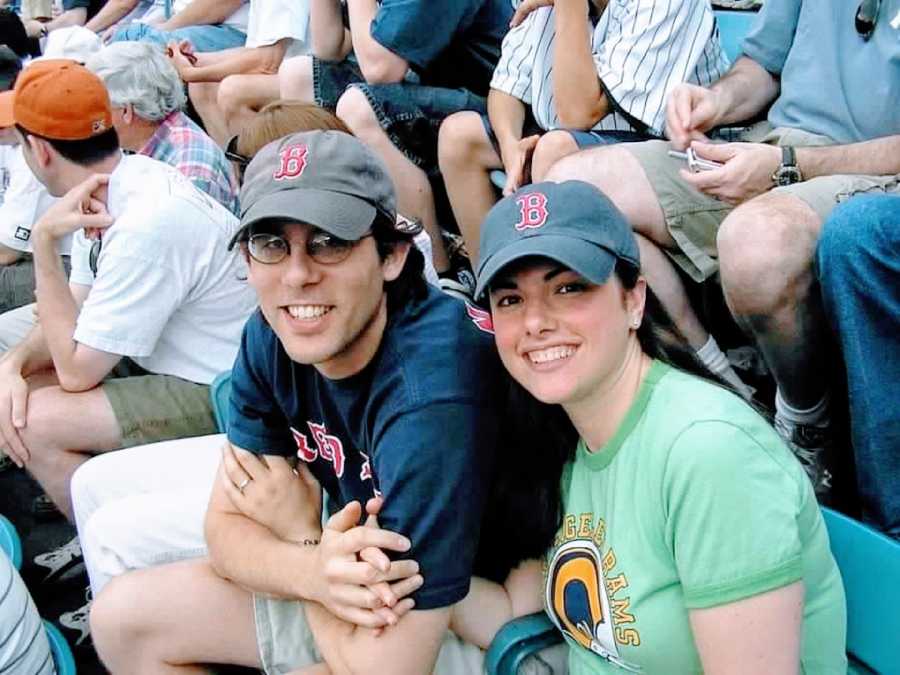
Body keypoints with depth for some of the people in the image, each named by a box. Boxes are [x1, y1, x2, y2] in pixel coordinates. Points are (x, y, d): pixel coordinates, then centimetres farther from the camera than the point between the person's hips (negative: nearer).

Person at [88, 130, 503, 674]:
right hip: (352, 587, 7)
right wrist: (314, 570, -27)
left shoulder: (430, 395, -35)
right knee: (121, 617, 7)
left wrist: (299, 534, -15)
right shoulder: (271, 338, -10)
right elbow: (228, 526, -4)